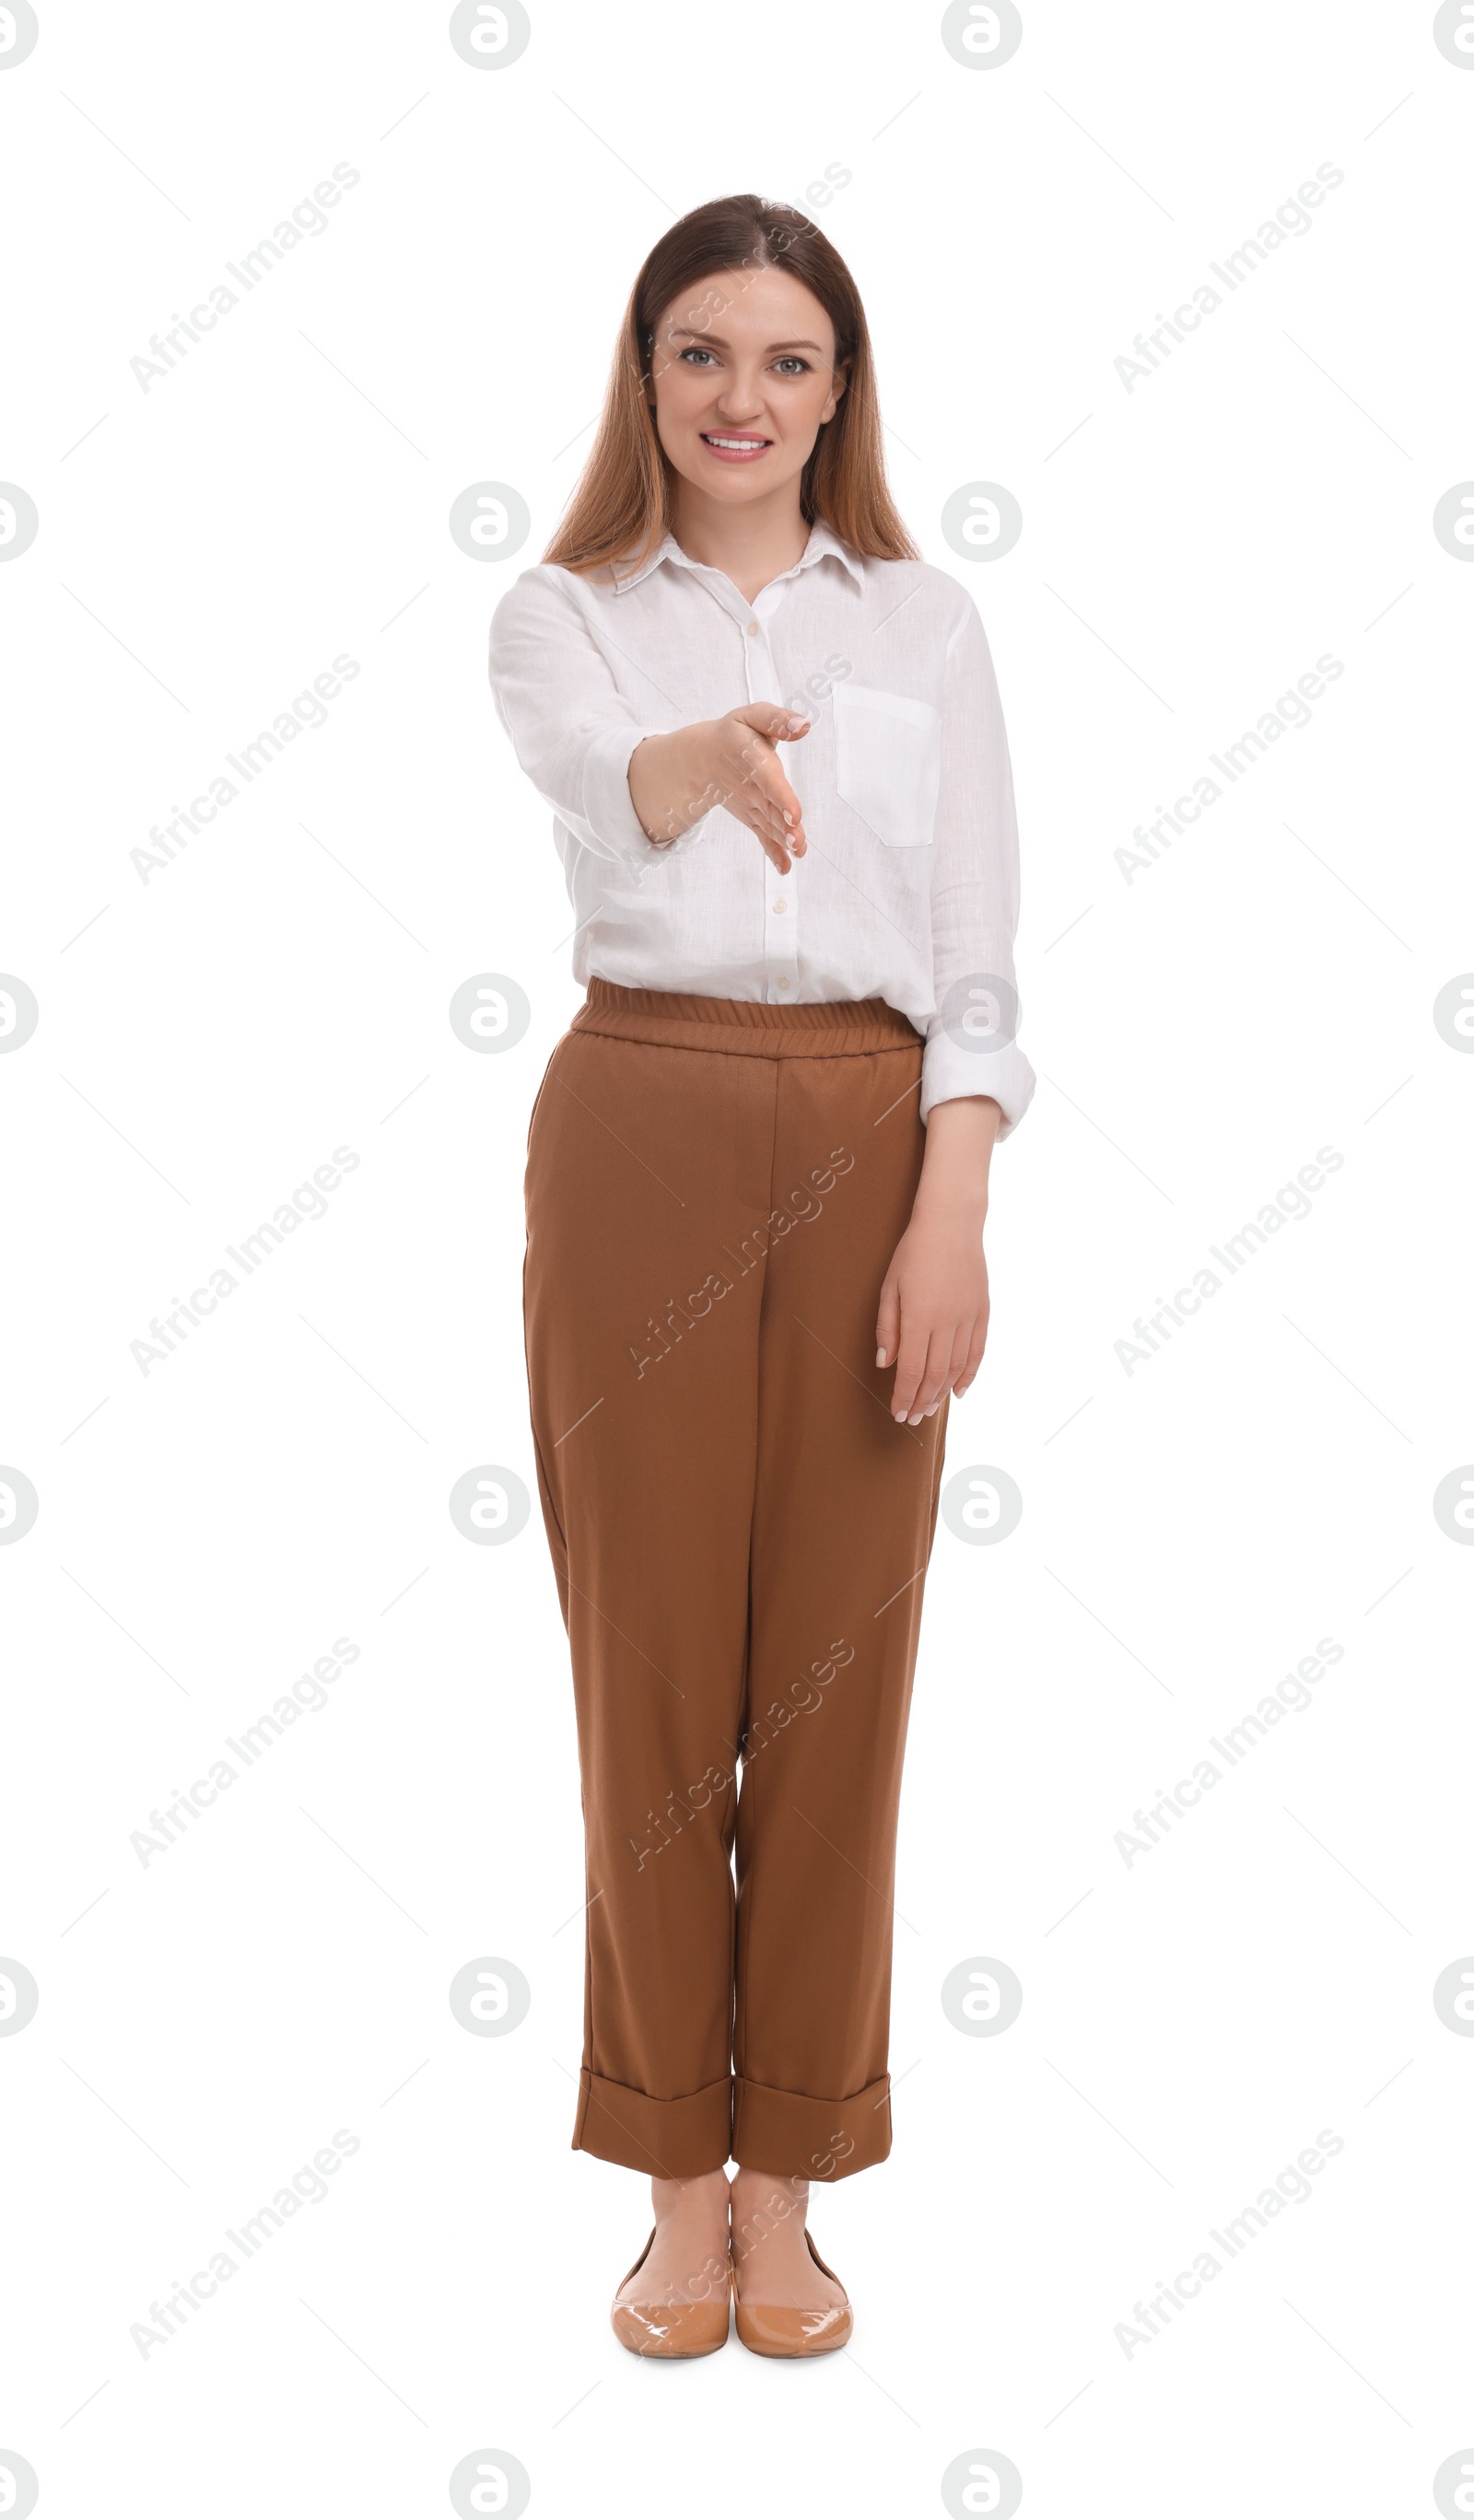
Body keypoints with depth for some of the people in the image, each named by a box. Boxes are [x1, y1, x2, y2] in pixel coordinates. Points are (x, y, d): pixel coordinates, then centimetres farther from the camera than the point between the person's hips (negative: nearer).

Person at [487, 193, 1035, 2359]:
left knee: (834, 1669, 5)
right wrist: (706, 759, -44)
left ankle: (789, 2174, 21)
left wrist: (952, 1219, -9)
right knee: (651, 1668, 4)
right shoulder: (565, 616, 5)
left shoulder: (925, 622, 10)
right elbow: (594, 778, -20)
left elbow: (976, 956, 4)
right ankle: (679, 2173, 20)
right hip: (641, 1142, -1)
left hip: (869, 1147, 1)